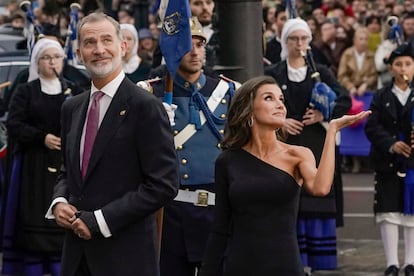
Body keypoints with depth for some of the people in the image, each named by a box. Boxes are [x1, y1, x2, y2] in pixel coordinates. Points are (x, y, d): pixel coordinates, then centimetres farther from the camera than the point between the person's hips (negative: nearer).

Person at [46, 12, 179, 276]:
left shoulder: (146, 106, -10)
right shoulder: (72, 108, 11)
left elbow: (163, 185, -14)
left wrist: (100, 220, -15)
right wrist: (59, 202, 1)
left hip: (126, 255, -6)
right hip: (77, 252, 6)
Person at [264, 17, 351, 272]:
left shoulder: (321, 72, 9)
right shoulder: (273, 74, 5)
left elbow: (345, 100, 2)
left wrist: (324, 115, -12)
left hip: (316, 147, 1)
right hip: (286, 145, -1)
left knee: (318, 207, -2)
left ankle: (319, 260, 3)